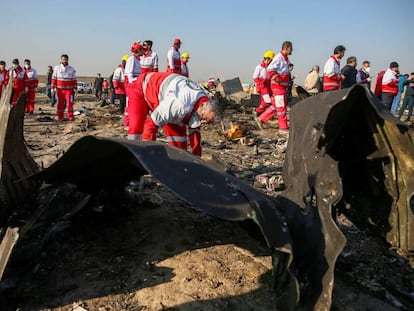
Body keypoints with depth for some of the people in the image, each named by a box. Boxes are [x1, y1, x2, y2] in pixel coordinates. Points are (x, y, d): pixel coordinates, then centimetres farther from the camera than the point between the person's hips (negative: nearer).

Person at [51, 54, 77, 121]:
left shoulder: (72, 69, 6)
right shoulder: (57, 68, 5)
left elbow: (74, 80, 8)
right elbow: (54, 78, 5)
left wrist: (75, 88, 3)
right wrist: (53, 88, -1)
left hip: (69, 90, 0)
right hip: (59, 89, 1)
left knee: (69, 103, -8)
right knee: (60, 103, 4)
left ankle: (70, 117, -3)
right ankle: (60, 117, 11)